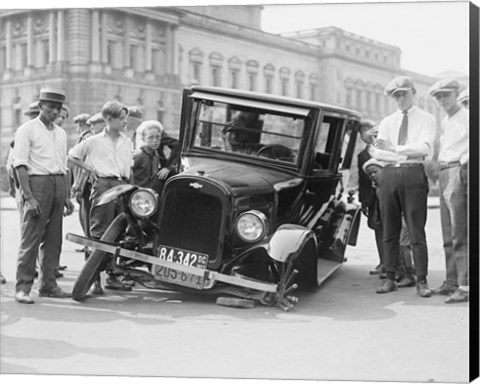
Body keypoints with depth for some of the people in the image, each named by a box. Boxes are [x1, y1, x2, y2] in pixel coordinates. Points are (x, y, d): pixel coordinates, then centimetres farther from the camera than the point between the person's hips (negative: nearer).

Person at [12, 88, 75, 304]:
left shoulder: (61, 133, 17)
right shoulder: (27, 130, -2)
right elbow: (20, 165, -9)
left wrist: (66, 196, 16)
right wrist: (29, 197, -18)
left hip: (58, 185, 6)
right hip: (36, 183, -6)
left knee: (53, 239, 8)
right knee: (30, 238, -8)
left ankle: (48, 284, 16)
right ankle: (23, 287, -5)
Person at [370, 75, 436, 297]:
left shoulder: (426, 119, 7)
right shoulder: (387, 122, 16)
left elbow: (425, 149, -9)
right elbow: (376, 152, 3)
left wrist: (394, 148, -15)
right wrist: (406, 155, -10)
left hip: (413, 174, -4)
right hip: (389, 174, 4)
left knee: (416, 231, -4)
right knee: (389, 231, 5)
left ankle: (421, 281, 0)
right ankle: (390, 279, 10)